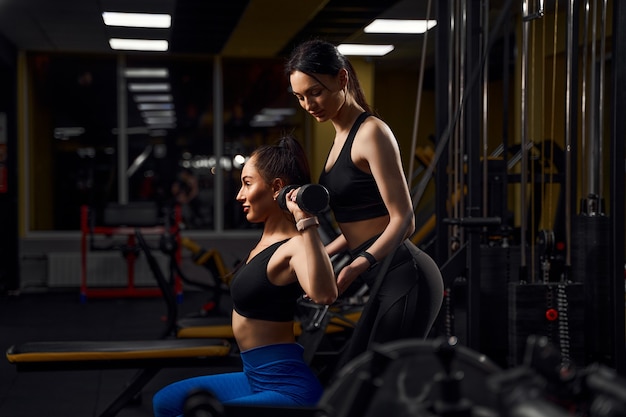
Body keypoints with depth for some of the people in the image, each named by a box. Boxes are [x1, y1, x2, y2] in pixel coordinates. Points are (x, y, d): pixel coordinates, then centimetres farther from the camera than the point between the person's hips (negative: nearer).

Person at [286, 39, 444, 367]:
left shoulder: (372, 133, -12)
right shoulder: (343, 136, 16)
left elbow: (403, 220, -17)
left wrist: (354, 269, -28)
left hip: (407, 280, -10)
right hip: (388, 282, 10)